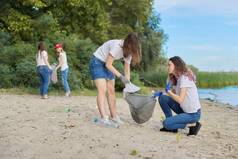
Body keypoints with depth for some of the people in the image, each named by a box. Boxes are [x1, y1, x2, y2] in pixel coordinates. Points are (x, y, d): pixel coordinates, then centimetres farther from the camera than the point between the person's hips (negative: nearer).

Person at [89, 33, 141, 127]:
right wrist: (121, 76, -30)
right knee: (102, 90, -19)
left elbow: (127, 70, -1)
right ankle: (103, 118, -23)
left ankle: (113, 117, 12)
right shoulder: (117, 46, -29)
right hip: (97, 62, -8)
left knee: (111, 91, 5)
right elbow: (108, 64, -26)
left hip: (107, 65, 8)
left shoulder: (128, 52, -5)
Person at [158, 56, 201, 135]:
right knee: (162, 98, 0)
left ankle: (192, 124, -2)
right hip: (184, 110, 9)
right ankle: (171, 126, 6)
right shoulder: (177, 79, 7)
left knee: (166, 123, -18)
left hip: (193, 114, -9)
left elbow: (180, 99, -26)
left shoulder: (185, 78, -21)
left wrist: (168, 91, -14)